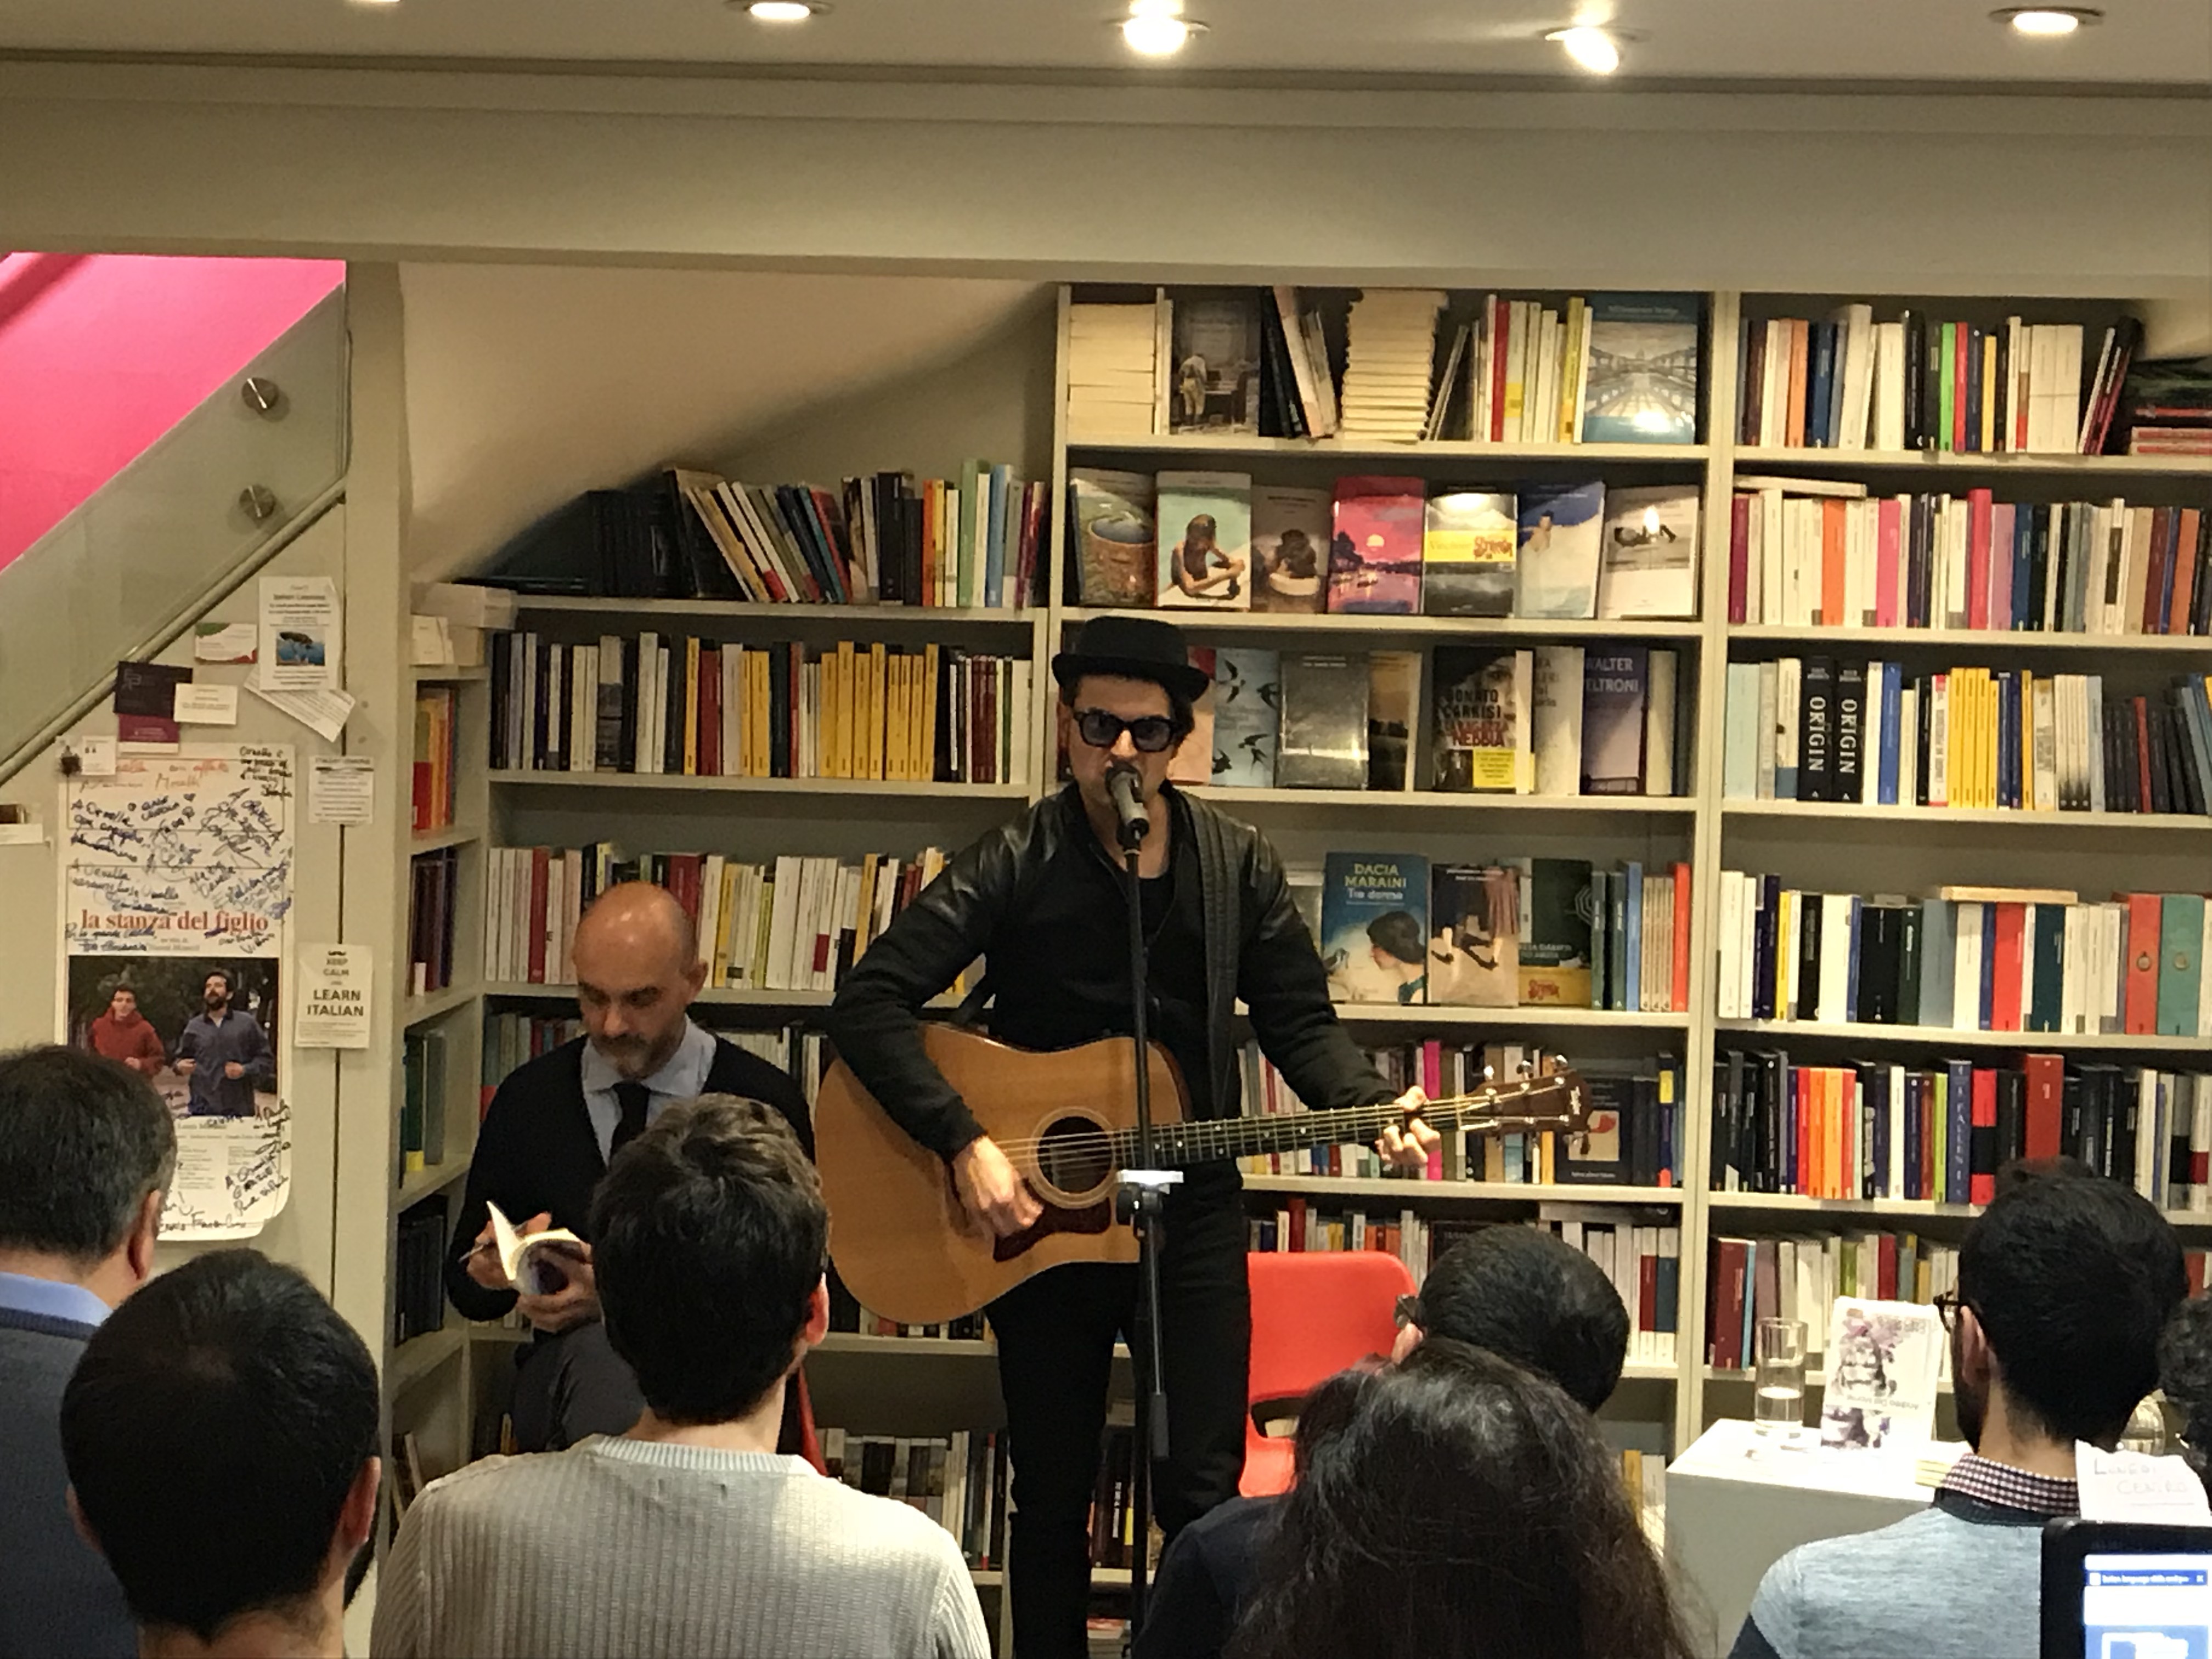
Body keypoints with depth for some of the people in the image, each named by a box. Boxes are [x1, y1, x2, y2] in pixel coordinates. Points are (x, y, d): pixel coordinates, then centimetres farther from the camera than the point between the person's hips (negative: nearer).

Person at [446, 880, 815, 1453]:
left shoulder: (763, 1101, 3)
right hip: (568, 1360, 1)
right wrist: (494, 1271, -10)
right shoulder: (528, 1099, 11)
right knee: (597, 1351, -36)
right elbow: (464, 1286, 16)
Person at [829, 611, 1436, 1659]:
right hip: (1039, 1215, -1)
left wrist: (1373, 1108, -14)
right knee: (1051, 1498, 10)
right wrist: (964, 1143, -24)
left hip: (1191, 1213, 1)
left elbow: (1300, 1022, 6)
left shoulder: (1235, 865, 0)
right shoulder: (1017, 866, -8)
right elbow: (869, 1003, -15)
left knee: (1201, 1493, 1)